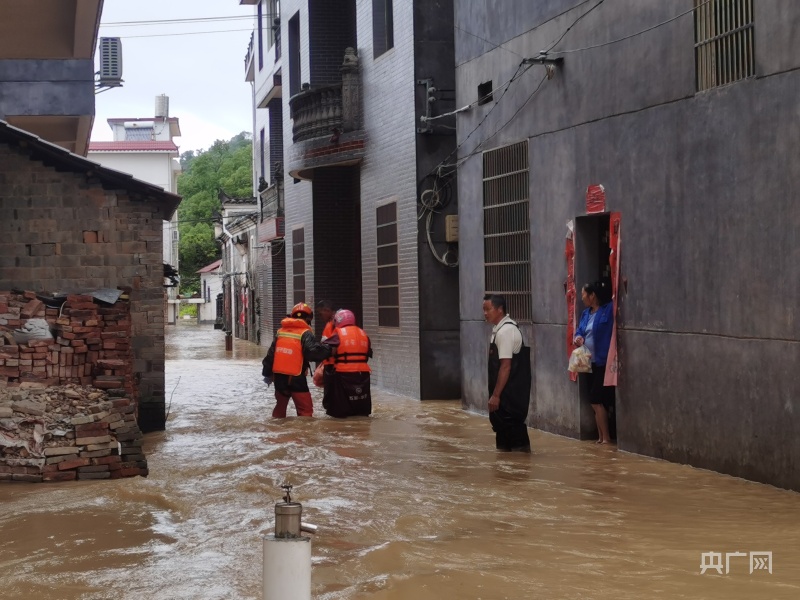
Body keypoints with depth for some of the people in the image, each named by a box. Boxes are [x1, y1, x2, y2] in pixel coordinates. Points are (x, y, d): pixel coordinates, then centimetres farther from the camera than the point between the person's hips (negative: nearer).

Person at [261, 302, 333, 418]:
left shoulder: (280, 331, 11)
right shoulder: (305, 333, -7)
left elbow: (271, 354, 15)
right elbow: (314, 351, -22)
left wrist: (267, 373, 22)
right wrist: (329, 348, -8)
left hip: (278, 376, 6)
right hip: (296, 378, -6)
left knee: (281, 405, 25)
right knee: (305, 409, -3)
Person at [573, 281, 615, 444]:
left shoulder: (609, 309, -11)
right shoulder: (586, 313, 12)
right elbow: (579, 331, 18)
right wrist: (578, 337, -3)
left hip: (603, 363, -8)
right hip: (589, 363, 8)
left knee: (596, 401, -7)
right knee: (597, 402, 11)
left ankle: (606, 437, 1)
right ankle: (601, 437, 18)